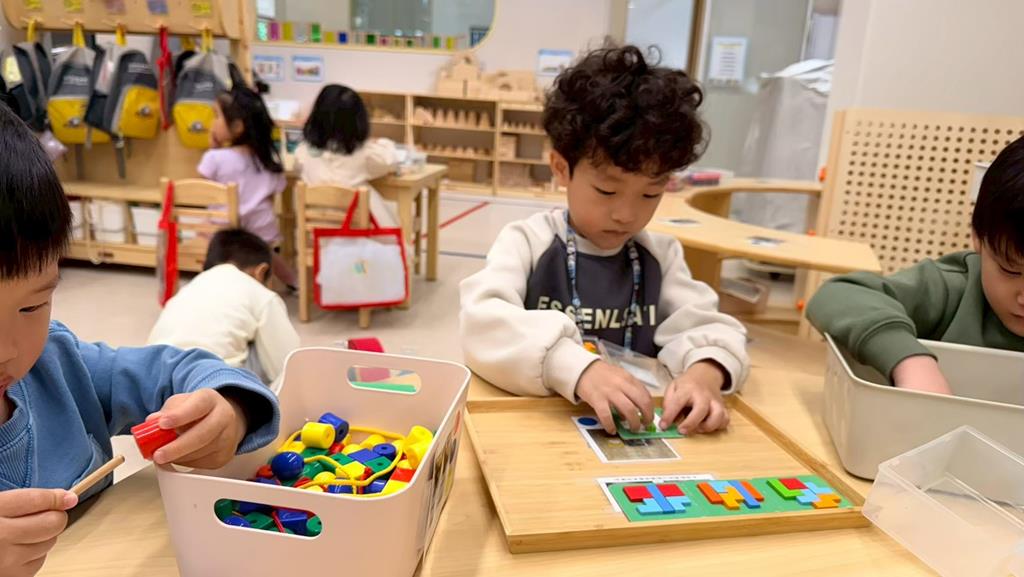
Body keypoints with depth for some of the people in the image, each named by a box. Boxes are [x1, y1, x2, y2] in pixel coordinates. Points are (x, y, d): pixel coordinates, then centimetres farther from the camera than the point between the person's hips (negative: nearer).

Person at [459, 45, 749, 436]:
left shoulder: (661, 255, 6)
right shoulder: (527, 242, -7)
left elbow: (704, 327, -1)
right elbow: (483, 322, -21)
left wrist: (705, 372, -24)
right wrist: (579, 369, -35)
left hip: (635, 433, 3)